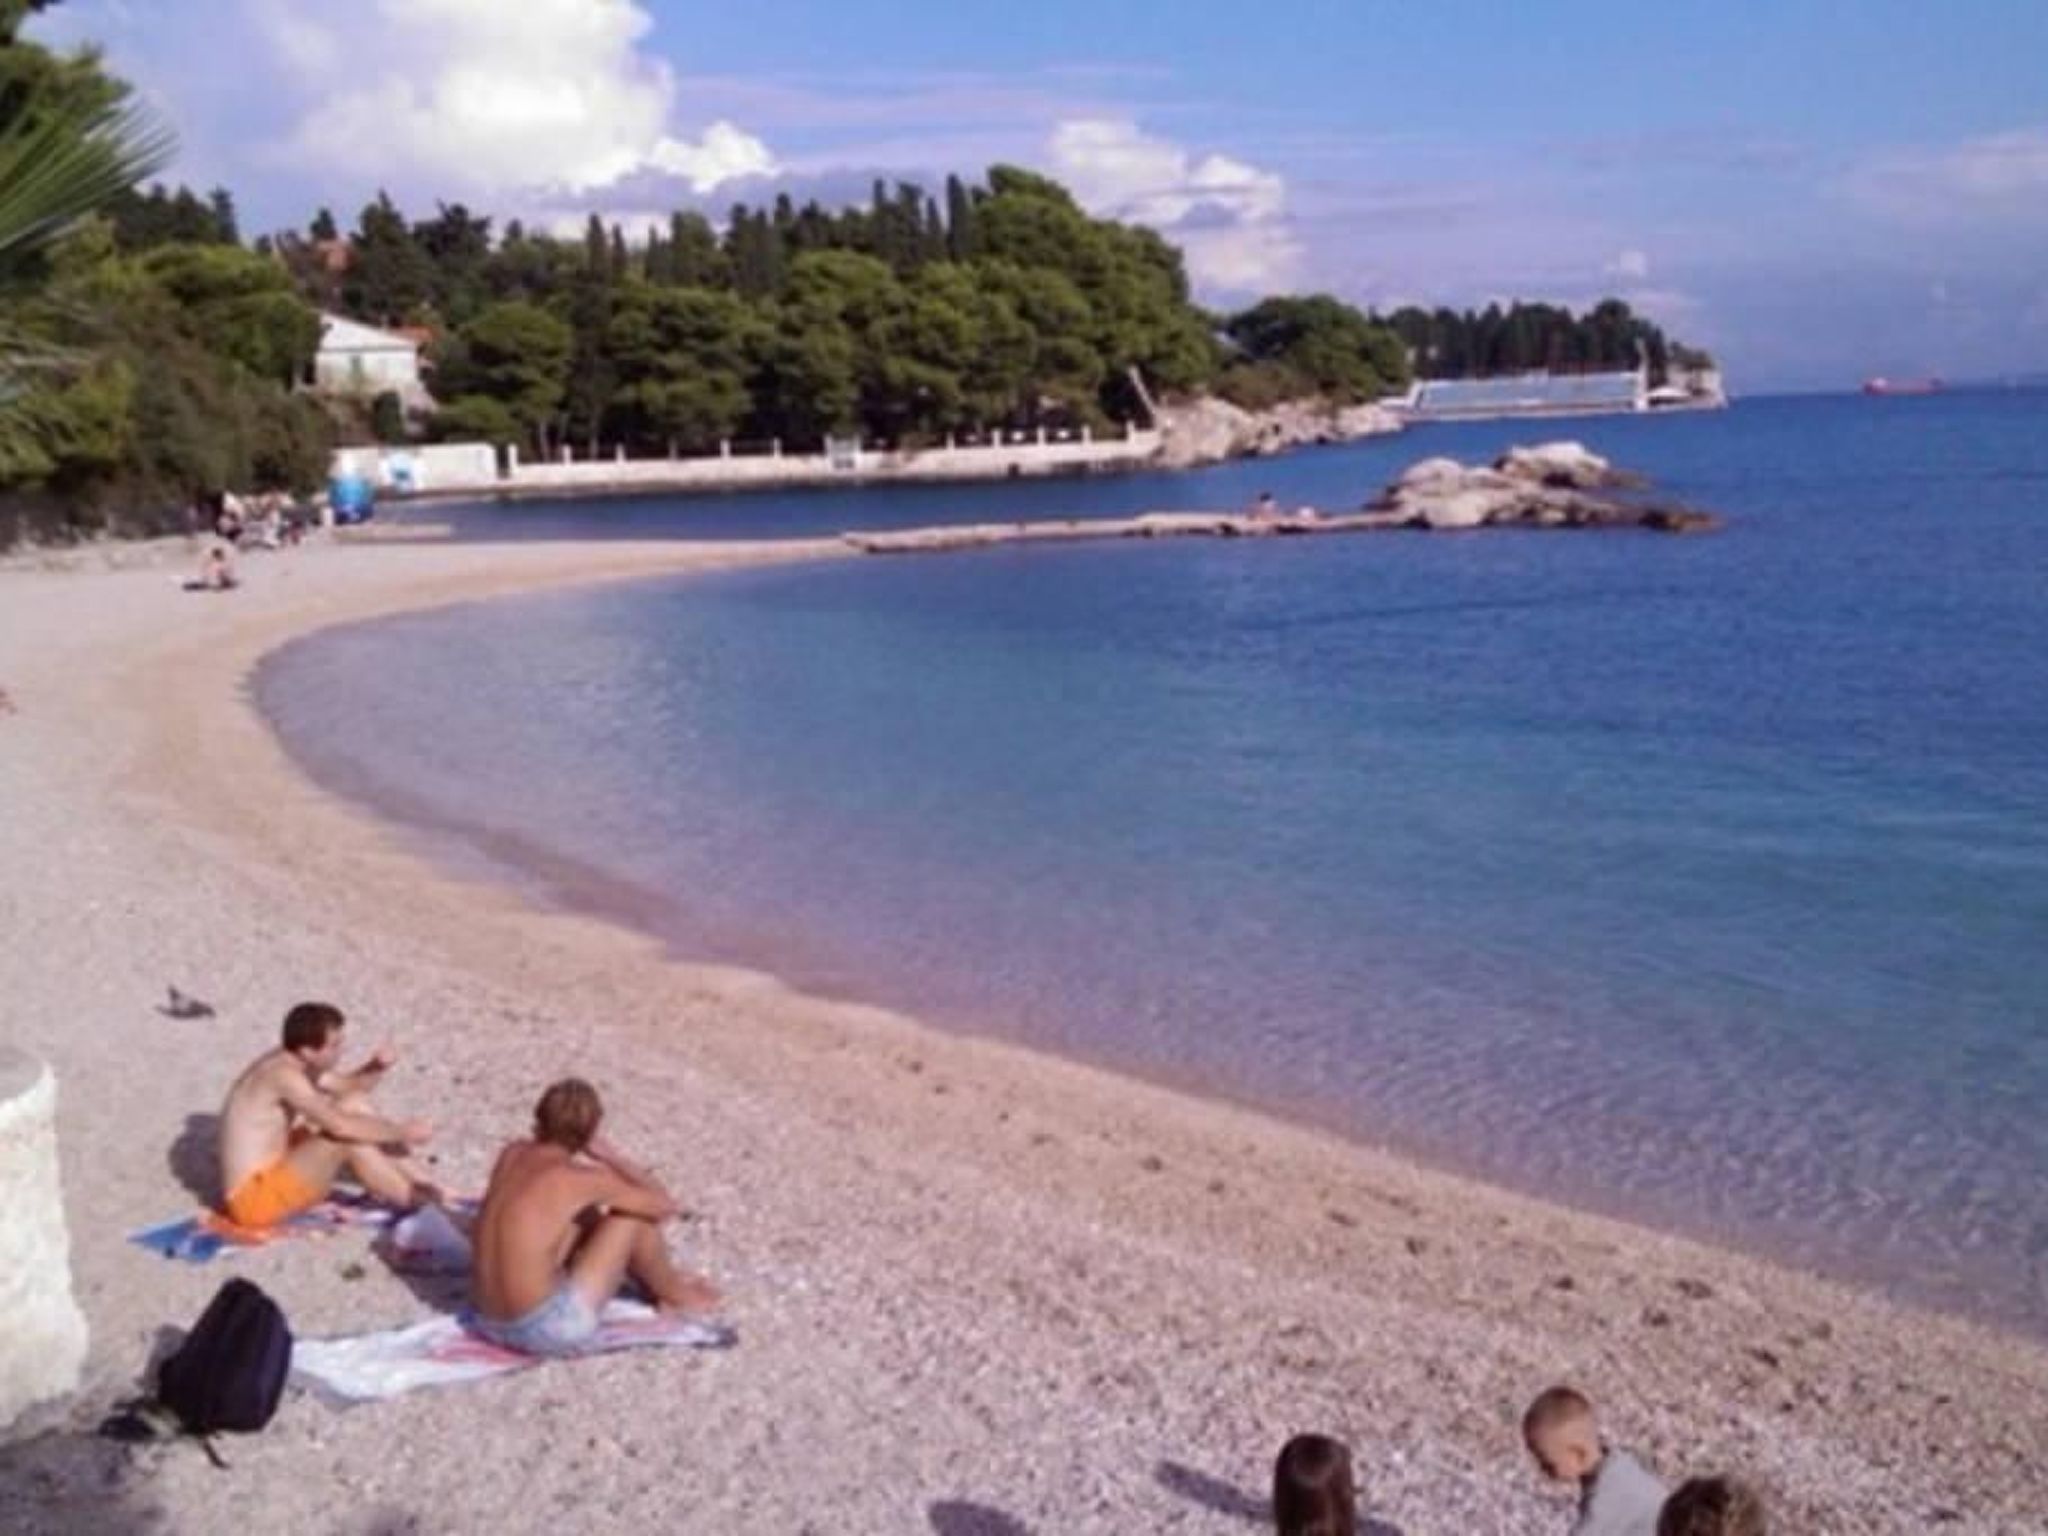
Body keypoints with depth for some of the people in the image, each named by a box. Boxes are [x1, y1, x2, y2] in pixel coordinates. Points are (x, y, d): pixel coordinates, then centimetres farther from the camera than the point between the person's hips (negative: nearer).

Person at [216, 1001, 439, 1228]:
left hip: (275, 1174, 10)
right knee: (348, 1138, -26)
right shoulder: (283, 1074, -24)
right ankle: (413, 1201, -10)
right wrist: (401, 1131, -21)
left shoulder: (292, 1061, 4)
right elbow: (340, 1126, -32)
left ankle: (413, 1182, 3)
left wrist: (377, 1067, -4)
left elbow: (348, 1086, 17)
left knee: (354, 1104, 4)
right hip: (255, 1197, -10)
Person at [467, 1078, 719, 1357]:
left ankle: (656, 1280, 42)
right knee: (637, 1215, 4)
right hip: (546, 1330, -7)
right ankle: (674, 1295, 29)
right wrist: (612, 1156, 6)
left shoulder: (511, 1154, 5)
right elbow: (667, 1206, -1)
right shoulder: (582, 1179, -13)